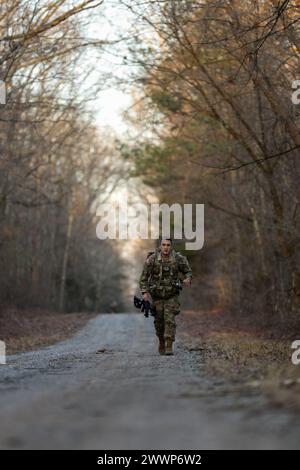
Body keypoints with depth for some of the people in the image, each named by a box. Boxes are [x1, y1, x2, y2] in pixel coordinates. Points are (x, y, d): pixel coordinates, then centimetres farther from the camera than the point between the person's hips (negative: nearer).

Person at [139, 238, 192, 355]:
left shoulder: (179, 258, -11)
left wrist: (188, 279, -18)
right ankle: (161, 342, 36)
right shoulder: (152, 259, -13)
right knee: (159, 321, 10)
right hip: (157, 296, 1)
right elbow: (144, 277, -8)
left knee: (170, 320, -14)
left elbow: (188, 271, 5)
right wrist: (145, 292, -21)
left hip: (172, 296, -1)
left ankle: (169, 347, -12)